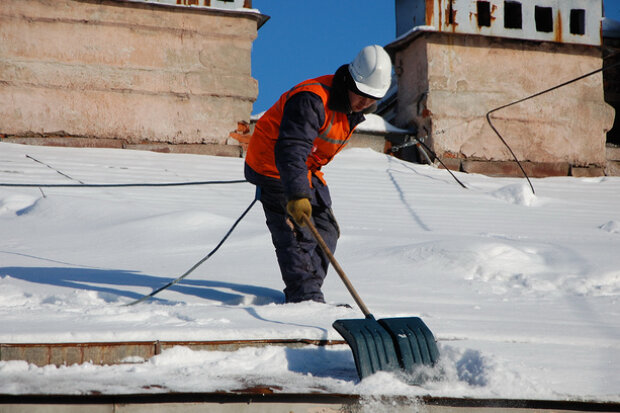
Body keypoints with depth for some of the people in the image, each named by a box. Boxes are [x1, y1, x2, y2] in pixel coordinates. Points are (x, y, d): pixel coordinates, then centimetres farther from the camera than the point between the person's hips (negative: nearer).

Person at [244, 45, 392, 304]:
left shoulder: (354, 104, -1)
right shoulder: (312, 100, -31)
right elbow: (290, 150, -40)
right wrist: (297, 194, -51)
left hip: (305, 169, 10)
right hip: (274, 167, -9)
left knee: (326, 232, 9)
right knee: (297, 235, -16)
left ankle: (307, 293, 14)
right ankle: (305, 297, -16)